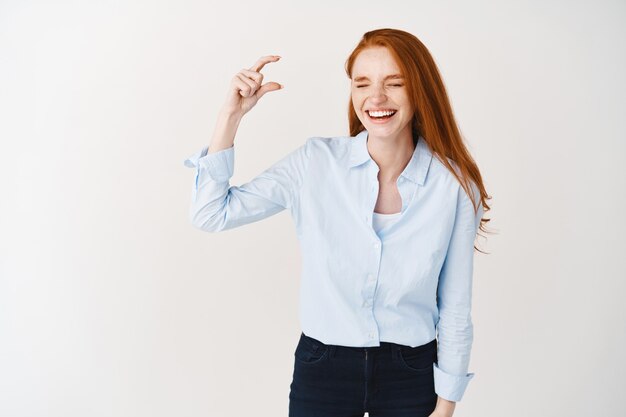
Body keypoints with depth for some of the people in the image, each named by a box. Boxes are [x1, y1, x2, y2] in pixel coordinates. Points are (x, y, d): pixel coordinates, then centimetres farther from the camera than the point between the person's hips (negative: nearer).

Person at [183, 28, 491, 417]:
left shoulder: (455, 184, -11)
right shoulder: (315, 162, -10)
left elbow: (455, 307, -4)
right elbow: (211, 213, -11)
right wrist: (231, 115, -17)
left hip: (411, 374, 0)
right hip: (321, 369, 1)